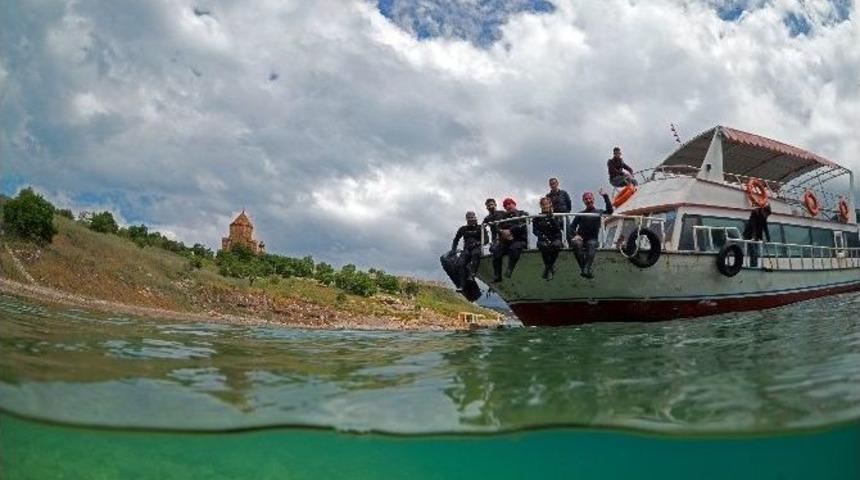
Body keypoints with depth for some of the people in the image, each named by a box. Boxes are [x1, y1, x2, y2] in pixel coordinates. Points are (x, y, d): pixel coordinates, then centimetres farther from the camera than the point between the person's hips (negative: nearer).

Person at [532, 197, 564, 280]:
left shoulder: (556, 216, 11)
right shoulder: (537, 217, 13)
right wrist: (542, 235, -14)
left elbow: (558, 227, -6)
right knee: (544, 246, -36)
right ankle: (550, 267, -16)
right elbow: (534, 230, 4)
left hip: (555, 238, 0)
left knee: (556, 245, -36)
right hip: (543, 239, 0)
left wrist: (552, 218, -18)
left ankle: (548, 268, -13)